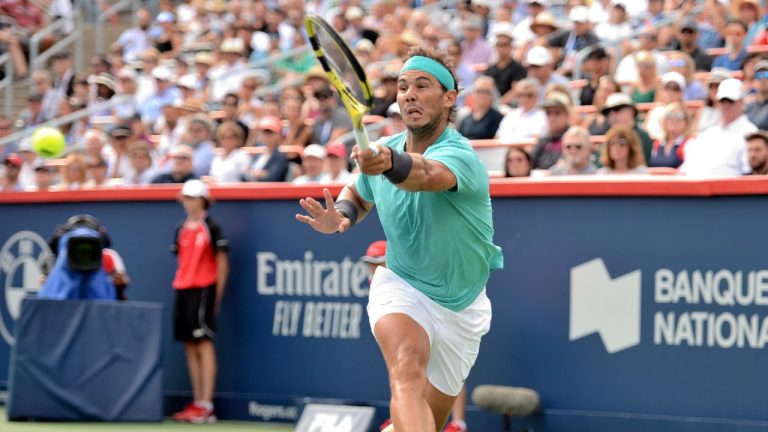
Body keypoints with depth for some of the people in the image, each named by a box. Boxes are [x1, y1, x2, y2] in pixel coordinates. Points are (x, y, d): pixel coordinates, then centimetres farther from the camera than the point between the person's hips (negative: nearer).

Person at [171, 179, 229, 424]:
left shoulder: (211, 228, -4)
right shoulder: (181, 229, 14)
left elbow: (222, 264, -5)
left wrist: (217, 296, -7)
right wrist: (180, 287, 10)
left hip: (203, 290, -7)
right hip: (182, 291, 7)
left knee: (204, 344, -10)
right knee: (190, 347, 7)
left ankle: (206, 406, -12)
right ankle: (197, 403, 10)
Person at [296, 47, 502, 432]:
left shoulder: (460, 156, -23)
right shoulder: (381, 151, -6)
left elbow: (425, 174, -49)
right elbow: (358, 194, 18)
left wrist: (390, 163, -72)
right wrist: (340, 215, -6)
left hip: (461, 309, 0)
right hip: (401, 288, 1)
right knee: (408, 371, -32)